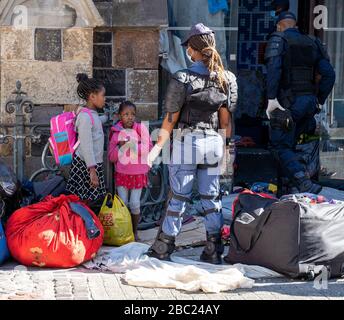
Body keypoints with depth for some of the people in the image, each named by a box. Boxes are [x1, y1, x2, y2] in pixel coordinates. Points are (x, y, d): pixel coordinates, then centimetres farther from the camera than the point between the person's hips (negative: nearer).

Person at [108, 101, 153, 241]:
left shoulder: (141, 128, -5)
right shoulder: (116, 132, 0)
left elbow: (148, 148, -8)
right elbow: (111, 157, 1)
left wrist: (133, 144, -19)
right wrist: (120, 146, -15)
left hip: (138, 173, -2)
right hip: (121, 173, 2)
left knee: (135, 204, 1)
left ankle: (135, 232, 17)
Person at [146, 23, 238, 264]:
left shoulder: (183, 79, -11)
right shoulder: (225, 79, 2)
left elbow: (171, 119, -9)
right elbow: (226, 119, 7)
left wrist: (158, 147, -2)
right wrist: (228, 143, 18)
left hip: (188, 142, -4)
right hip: (213, 143, 4)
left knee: (179, 197, 3)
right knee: (211, 197, 11)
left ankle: (163, 249, 13)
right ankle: (214, 251, 15)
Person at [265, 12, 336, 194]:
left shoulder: (278, 40, 1)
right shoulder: (312, 43, 16)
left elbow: (273, 68, -17)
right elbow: (329, 73, 7)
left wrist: (271, 99, -19)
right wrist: (319, 101, 13)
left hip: (287, 102, -6)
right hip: (309, 101, 6)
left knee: (281, 147, -4)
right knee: (289, 145, 15)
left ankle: (305, 185, -20)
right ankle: (291, 185, 11)